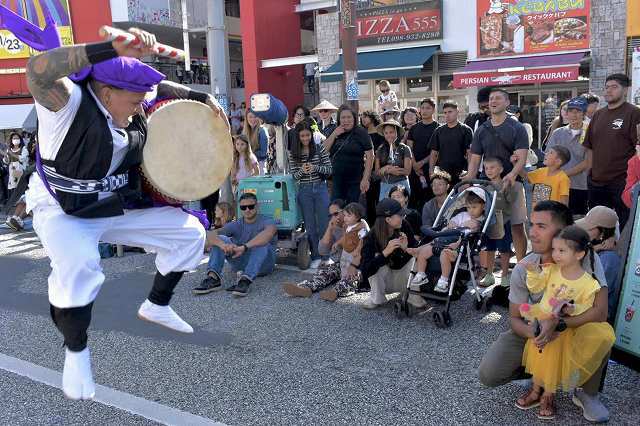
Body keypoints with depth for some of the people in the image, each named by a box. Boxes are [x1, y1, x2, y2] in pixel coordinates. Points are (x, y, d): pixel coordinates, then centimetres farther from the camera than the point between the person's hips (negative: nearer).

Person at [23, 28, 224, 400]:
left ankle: (157, 305, 23)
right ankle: (76, 352, -8)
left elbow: (161, 87, 17)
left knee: (190, 233, 4)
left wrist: (203, 98, 8)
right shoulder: (69, 101, -25)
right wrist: (114, 49, -55)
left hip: (118, 206, 7)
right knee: (79, 265, -37)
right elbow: (37, 70, -47)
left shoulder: (128, 103, -4)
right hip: (63, 212, -7)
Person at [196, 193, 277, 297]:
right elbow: (210, 235, -13)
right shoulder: (236, 225, 3)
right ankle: (213, 278, -33)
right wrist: (223, 245, -38)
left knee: (262, 243, -33)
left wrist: (244, 247, -48)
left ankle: (245, 280, -49)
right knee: (219, 239, -13)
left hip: (263, 264, -3)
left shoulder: (266, 222, -8)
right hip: (241, 264, 4)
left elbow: (269, 233, -36)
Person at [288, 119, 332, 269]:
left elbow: (329, 170, -2)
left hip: (320, 188, -1)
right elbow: (294, 175, 1)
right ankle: (315, 257, 15)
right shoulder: (293, 153, 1)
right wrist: (302, 171, -19)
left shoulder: (320, 148, -1)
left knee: (324, 224, 3)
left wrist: (316, 168, -19)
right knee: (310, 226, 6)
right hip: (304, 191, 1)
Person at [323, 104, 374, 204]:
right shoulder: (335, 133, 9)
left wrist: (365, 179, -16)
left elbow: (369, 156, -10)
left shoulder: (361, 133, -4)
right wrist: (334, 135, -7)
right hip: (336, 180, 4)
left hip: (355, 181, -4)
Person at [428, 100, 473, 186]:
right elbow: (434, 153, 12)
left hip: (460, 174, -3)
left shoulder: (465, 130, 1)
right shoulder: (439, 131, 11)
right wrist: (431, 171, 1)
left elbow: (470, 153, -4)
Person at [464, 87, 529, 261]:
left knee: (517, 227, -1)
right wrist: (469, 177, -9)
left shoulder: (517, 128, 0)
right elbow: (475, 159, 9)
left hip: (511, 183, -3)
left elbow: (521, 158, -9)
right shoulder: (481, 130, 12)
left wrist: (512, 175, -29)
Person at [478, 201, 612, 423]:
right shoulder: (523, 269, -16)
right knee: (488, 374, -17)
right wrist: (534, 332, -32)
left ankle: (586, 392, -5)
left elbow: (600, 312, -29)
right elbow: (515, 318, -10)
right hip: (531, 330, 1)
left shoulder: (586, 259, -22)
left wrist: (557, 324, -37)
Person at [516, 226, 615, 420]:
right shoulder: (551, 270, -8)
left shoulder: (589, 284, -15)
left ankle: (548, 396, 31)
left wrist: (573, 309, -27)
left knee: (555, 362, 9)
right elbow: (535, 287, -3)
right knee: (538, 356, 14)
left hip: (564, 329, -3)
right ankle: (536, 390, 35)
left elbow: (586, 310, -8)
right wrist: (534, 272, -19)